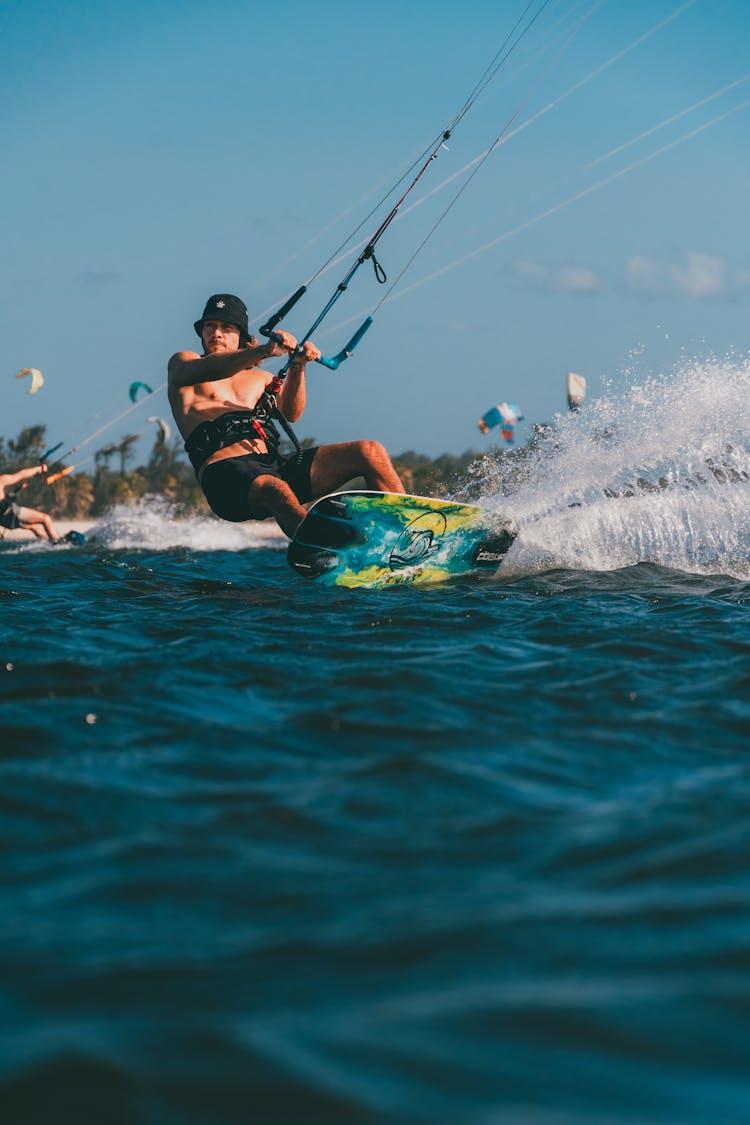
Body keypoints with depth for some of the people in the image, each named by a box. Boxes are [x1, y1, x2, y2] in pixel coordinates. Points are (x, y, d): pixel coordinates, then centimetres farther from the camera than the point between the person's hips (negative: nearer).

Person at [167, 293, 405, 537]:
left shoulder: (259, 378, 31)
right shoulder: (182, 362, 18)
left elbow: (291, 414, 11)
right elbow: (205, 370, -9)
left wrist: (297, 368, -8)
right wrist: (263, 352, -26)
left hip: (275, 465, 6)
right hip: (225, 470, -6)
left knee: (370, 453, -10)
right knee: (276, 490, -42)